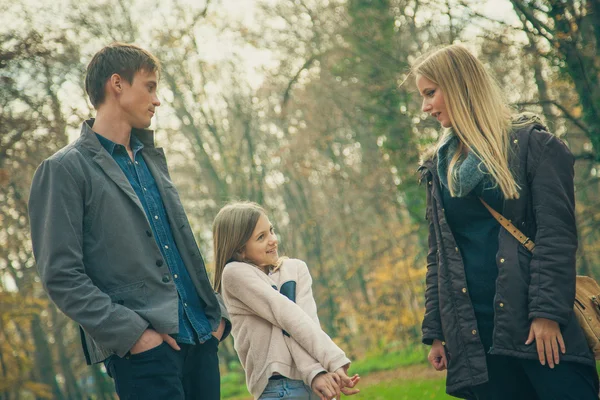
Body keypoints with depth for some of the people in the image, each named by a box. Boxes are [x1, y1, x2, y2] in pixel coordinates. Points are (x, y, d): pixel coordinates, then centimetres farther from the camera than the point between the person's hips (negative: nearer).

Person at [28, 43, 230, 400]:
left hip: (201, 338, 7)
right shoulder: (65, 170, -4)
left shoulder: (152, 158, 19)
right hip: (145, 352, -6)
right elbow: (61, 277, -9)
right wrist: (133, 332, -15)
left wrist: (215, 311, 10)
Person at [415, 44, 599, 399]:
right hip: (473, 330, 5)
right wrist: (436, 330, 11)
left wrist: (547, 311, -17)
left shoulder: (531, 143, 0)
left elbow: (556, 233, -8)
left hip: (538, 324, -4)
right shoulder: (438, 166, 16)